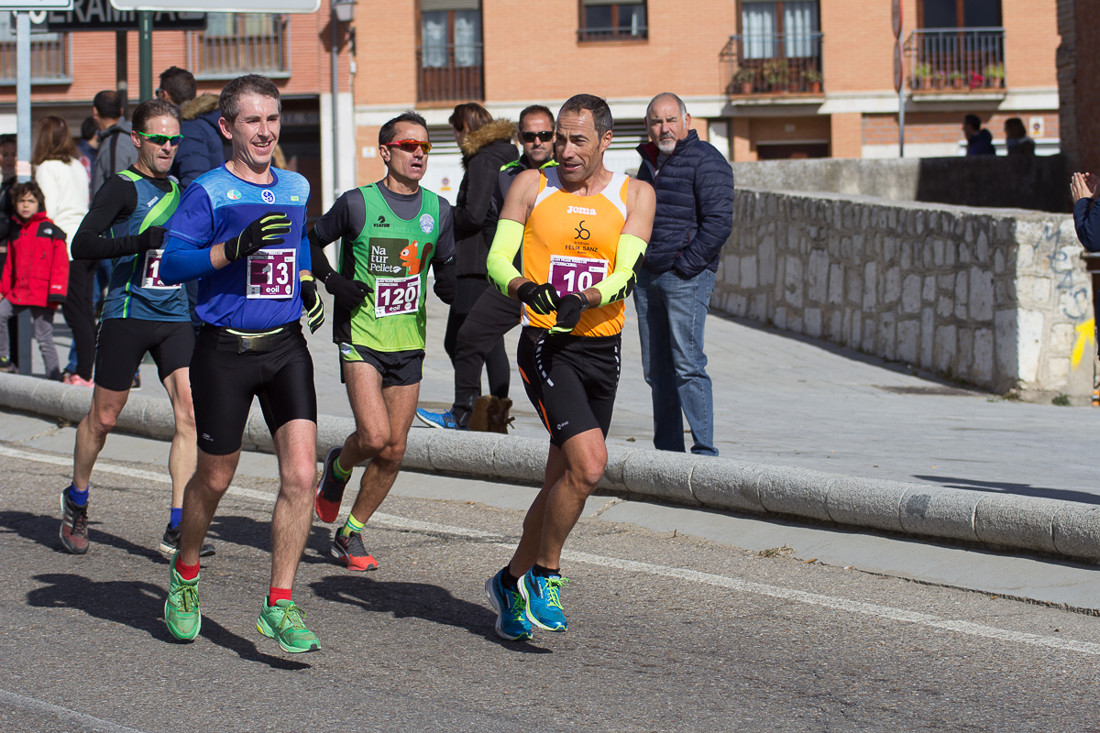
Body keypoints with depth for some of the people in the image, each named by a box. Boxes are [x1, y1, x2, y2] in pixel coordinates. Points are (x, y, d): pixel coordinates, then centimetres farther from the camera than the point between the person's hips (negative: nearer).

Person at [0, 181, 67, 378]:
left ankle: (54, 378, 3)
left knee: (44, 338, -4)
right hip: (18, 292, 6)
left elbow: (60, 264, -6)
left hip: (42, 294, -6)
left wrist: (56, 292, -13)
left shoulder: (50, 230, -3)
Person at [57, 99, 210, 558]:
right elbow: (82, 246, -19)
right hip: (126, 315, -5)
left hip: (174, 318, 5)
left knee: (191, 409, -11)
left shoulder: (176, 190, 15)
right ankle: (76, 501, 32)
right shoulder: (122, 187, -6)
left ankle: (178, 529, -11)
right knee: (104, 416, 6)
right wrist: (141, 241, -27)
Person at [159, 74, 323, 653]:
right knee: (214, 479, 9)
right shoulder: (208, 191, -7)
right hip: (225, 350, -4)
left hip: (286, 345, 4)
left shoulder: (296, 188, 10)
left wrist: (307, 283, 12)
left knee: (301, 474, -11)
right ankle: (184, 575, 36)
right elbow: (171, 264, -14)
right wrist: (237, 246, -26)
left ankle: (279, 605, -4)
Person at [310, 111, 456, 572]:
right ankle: (339, 466, 16)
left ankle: (351, 534, 20)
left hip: (408, 343, 4)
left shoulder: (438, 211, 5)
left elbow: (445, 273, 12)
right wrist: (334, 281, -8)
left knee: (394, 451, 3)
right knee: (374, 437, -19)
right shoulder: (357, 204, -6)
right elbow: (311, 241, 7)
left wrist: (455, 289, -10)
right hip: (360, 336, -4)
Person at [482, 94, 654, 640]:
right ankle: (545, 574, -2)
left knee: (562, 480, 12)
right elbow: (497, 258, -4)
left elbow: (625, 273, -6)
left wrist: (587, 299, -26)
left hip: (603, 348, 4)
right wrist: (525, 288, -26)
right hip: (546, 345, -4)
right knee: (589, 463, -20)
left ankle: (513, 581, 32)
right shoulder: (531, 186, 2)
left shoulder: (634, 195, 5)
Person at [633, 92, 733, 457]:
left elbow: (718, 223, -15)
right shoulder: (650, 162, 17)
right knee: (656, 370, 7)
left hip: (687, 277, -8)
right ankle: (667, 450, 13)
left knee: (687, 365, -13)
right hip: (647, 277, 8)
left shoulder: (706, 161, -7)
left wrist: (685, 266, -16)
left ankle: (705, 450, -11)